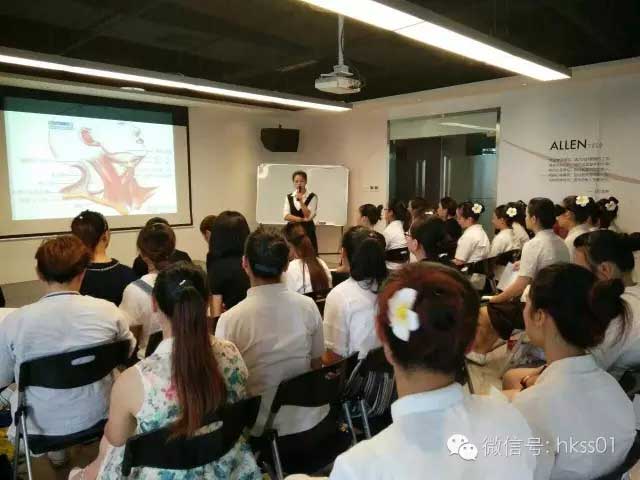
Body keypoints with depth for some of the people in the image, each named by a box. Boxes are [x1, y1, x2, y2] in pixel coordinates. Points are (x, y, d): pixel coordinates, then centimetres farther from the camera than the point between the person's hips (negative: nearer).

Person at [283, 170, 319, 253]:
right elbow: (286, 216, -3)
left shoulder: (312, 197, -2)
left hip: (308, 231, -2)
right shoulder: (288, 197, 8)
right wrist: (302, 219, -14)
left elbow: (308, 216, -11)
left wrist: (301, 201, -18)